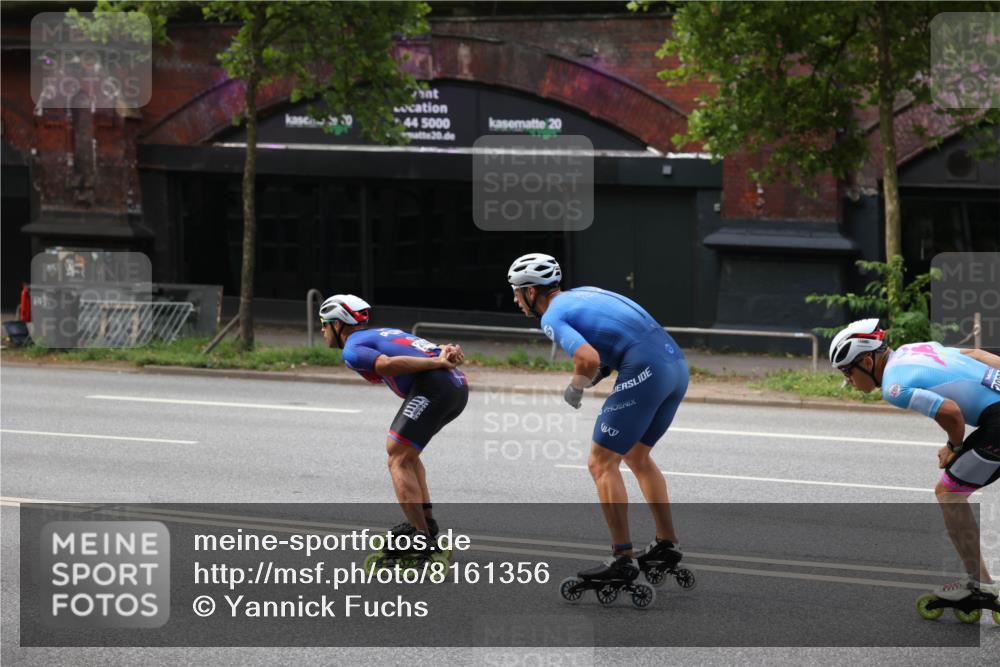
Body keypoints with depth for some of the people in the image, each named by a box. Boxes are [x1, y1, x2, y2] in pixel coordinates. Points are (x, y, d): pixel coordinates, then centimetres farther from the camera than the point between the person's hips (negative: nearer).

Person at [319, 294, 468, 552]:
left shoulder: (352, 349, 3)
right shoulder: (382, 334, 31)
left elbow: (388, 363, -16)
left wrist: (439, 362, -17)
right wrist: (449, 352, -2)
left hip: (432, 386, -9)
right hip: (458, 385, 9)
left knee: (398, 459, -5)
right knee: (402, 450, 24)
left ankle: (422, 537, -15)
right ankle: (426, 519, 20)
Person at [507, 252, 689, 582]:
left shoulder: (553, 316, -2)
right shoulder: (584, 293, 24)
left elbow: (589, 359, -18)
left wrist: (575, 389, 2)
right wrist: (600, 372, 18)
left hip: (644, 372, -9)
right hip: (676, 361, 9)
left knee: (602, 463, 1)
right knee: (636, 455, 26)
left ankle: (623, 558, -2)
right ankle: (666, 543, 27)